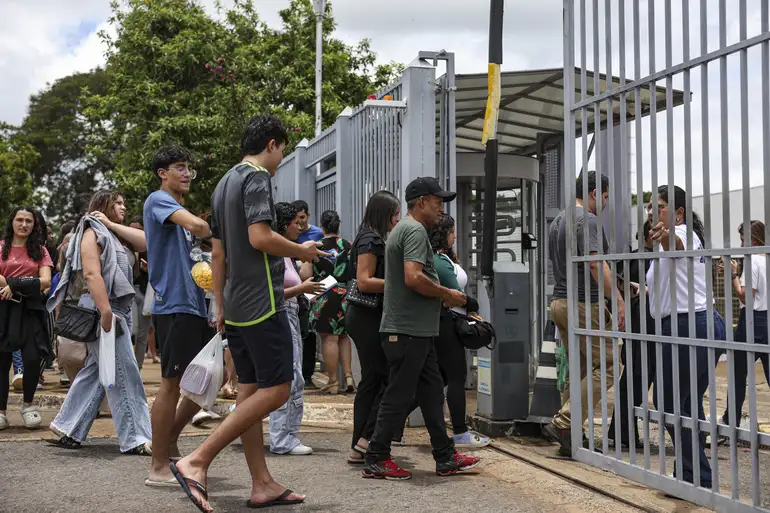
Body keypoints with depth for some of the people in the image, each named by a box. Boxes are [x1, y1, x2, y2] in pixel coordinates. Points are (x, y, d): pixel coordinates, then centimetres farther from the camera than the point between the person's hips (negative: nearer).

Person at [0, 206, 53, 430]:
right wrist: (26, 284, -12)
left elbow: (45, 281, -1)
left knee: (32, 358, -10)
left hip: (30, 308, 1)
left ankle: (28, 405, 12)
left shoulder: (40, 250, 11)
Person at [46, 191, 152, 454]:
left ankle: (68, 430, 18)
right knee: (124, 374, -8)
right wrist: (105, 312, -28)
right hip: (103, 308, -9)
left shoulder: (113, 235, 20)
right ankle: (135, 439, -5)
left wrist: (113, 224, 2)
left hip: (118, 308, 9)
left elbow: (145, 241, 5)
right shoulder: (93, 232, -7)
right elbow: (92, 274, -19)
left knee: (95, 372, 12)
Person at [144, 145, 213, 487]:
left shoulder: (178, 210, 22)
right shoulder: (158, 200, -6)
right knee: (172, 384, -5)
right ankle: (159, 468, 2)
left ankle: (169, 442, 25)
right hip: (174, 305, -9)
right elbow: (197, 225, -25)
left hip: (194, 305, 9)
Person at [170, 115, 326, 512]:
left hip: (236, 305, 10)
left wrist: (220, 307, 22)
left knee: (250, 390, 9)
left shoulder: (224, 184, 19)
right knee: (276, 390, -8)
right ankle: (196, 462, -13)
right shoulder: (257, 177, -9)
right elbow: (260, 238, -22)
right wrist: (301, 251, -6)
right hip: (262, 302, -10)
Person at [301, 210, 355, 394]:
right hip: (346, 295, 4)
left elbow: (305, 275, -10)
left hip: (325, 297, -4)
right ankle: (348, 377, 11)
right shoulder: (348, 246, 2)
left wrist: (302, 266, 11)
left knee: (329, 338, 0)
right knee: (343, 335, 17)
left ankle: (333, 381, 3)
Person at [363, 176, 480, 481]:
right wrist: (446, 295, -12)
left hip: (416, 330, 11)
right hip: (409, 330, -11)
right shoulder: (415, 230, -13)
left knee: (432, 392, 12)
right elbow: (413, 277, -26)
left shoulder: (402, 229, 20)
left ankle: (445, 457, 18)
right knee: (399, 396, -4)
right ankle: (376, 461, 3)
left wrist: (444, 296, 15)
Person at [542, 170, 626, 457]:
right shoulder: (587, 220, -11)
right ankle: (562, 424, -13)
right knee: (605, 367, -6)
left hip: (559, 302, 10)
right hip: (583, 304, -10)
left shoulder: (558, 220, 19)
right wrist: (619, 300, -24)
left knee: (579, 370, 14)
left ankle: (571, 436, 13)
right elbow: (596, 264, -22)